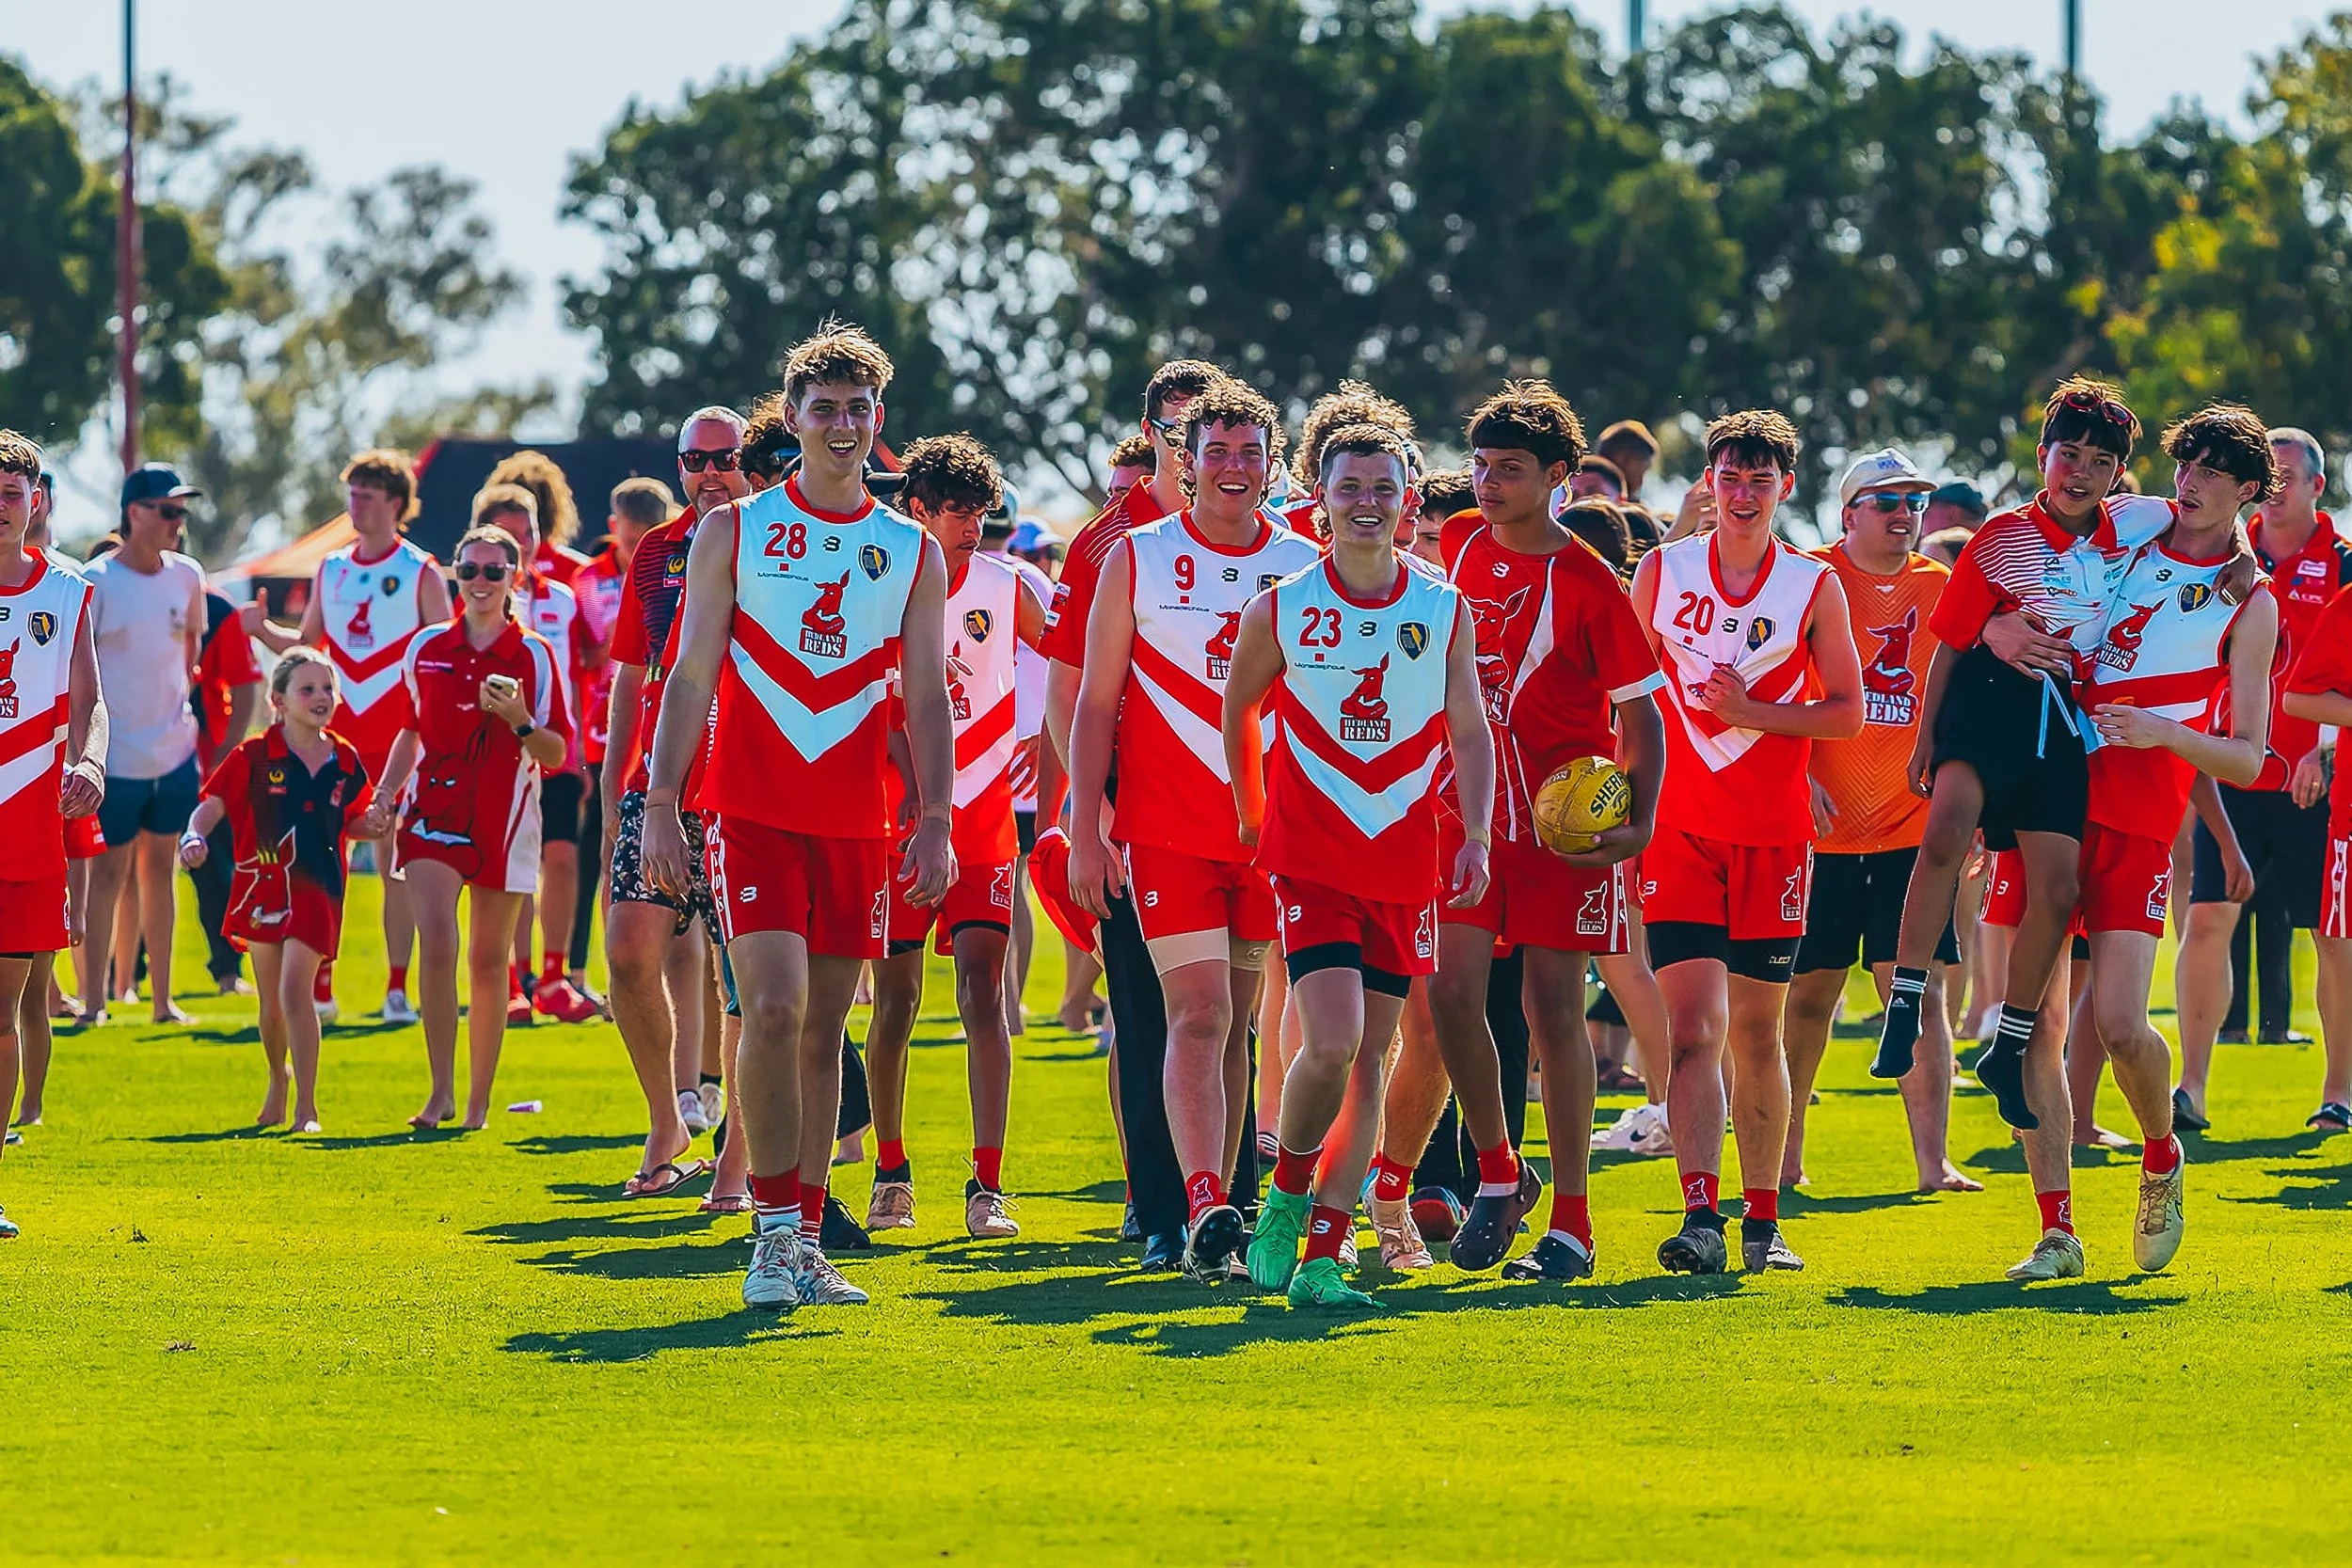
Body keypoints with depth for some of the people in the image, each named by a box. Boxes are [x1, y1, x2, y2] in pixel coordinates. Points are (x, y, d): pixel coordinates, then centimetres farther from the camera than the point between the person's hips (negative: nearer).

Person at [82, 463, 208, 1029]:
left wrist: (183, 694, 13)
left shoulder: (186, 577, 4)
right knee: (110, 870, -3)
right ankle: (95, 998, 0)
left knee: (159, 867, 11)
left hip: (174, 750, 5)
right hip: (116, 756, -5)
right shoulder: (95, 581, -12)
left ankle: (162, 998, 15)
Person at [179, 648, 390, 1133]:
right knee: (271, 1002, 13)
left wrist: (372, 824, -6)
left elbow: (350, 822, 16)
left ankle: (306, 1108, -13)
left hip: (316, 890, 0)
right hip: (262, 887, 1)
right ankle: (278, 1079, 41)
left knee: (295, 990, -16)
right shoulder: (254, 756, -6)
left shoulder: (344, 761, 4)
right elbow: (212, 805, -11)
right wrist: (194, 838, -30)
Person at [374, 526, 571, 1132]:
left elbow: (556, 753, 1)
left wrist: (518, 722, -17)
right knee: (437, 942, -16)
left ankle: (478, 1102, 12)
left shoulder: (535, 656, 1)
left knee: (489, 962, 4)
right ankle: (441, 1091, -12)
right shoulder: (425, 649, 8)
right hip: (435, 811, 1)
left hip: (504, 822, -1)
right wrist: (385, 796, 9)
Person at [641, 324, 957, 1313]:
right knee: (775, 1009, -17)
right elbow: (690, 679, 3)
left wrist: (936, 822, -4)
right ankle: (776, 1231, -11)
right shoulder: (732, 534, 4)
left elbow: (926, 700, 8)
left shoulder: (913, 553, 9)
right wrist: (659, 807, -5)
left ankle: (805, 1243, 12)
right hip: (752, 813, -3)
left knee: (823, 1031, 6)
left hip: (856, 824, 3)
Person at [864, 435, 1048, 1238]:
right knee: (895, 1001, 4)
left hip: (983, 819, 0)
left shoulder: (1005, 587, 3)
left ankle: (988, 1187, -11)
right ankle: (891, 1172, 21)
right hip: (895, 817, 0)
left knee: (983, 991, -10)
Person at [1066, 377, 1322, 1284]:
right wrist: (1086, 830, -3)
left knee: (1234, 1024, 8)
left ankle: (1217, 1210, 15)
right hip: (1166, 829, -2)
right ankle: (1204, 1214, -23)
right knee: (1198, 1014, -14)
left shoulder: (1306, 569, 7)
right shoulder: (1136, 561, 3)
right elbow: (1096, 703, 4)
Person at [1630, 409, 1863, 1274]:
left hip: (1774, 834, 0)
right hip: (1679, 827, 0)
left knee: (1757, 1033, 8)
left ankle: (1763, 1220, 19)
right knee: (1694, 1025, -13)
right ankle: (1699, 1218, -21)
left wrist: (1753, 713, -11)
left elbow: (1848, 711, 3)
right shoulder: (1661, 572, 6)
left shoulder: (1814, 586, 3)